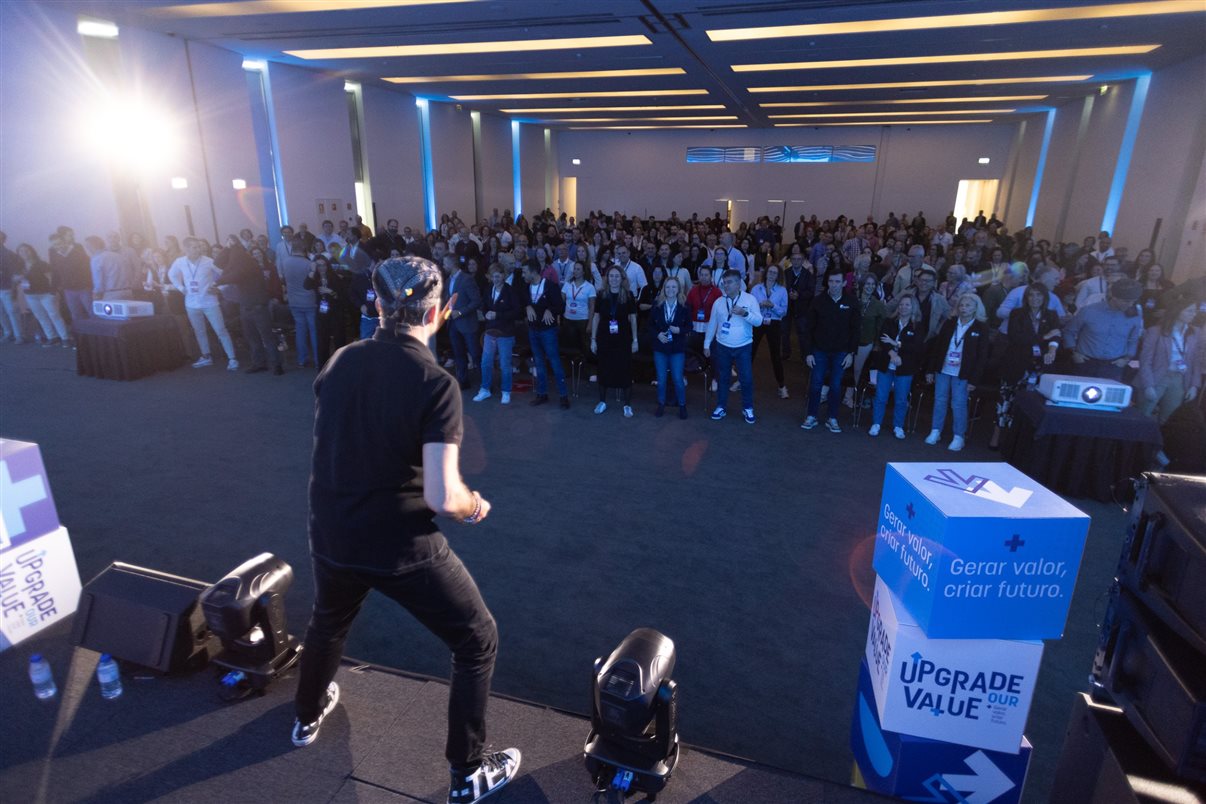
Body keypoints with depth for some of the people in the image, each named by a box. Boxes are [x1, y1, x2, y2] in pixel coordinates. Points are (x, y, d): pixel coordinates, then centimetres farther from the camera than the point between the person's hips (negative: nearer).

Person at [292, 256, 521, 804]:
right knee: (478, 642, 15)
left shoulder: (341, 361, -4)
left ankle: (308, 715, 62)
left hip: (331, 535, 6)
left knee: (328, 622, 36)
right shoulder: (436, 384, -22)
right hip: (403, 547, -6)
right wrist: (474, 505, -6)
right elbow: (443, 497, -26)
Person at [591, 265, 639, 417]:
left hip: (623, 339, -1)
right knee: (603, 369, 10)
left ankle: (627, 405, 14)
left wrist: (635, 340, -1)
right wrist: (593, 339, 2)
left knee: (625, 370, 3)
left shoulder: (628, 296, -4)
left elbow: (633, 319, 1)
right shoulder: (602, 295, 0)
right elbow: (596, 317, 4)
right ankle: (602, 401, 26)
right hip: (604, 339, 2)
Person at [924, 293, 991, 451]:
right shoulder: (949, 323, 4)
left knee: (959, 405, 0)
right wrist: (931, 370, 4)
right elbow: (936, 346, 7)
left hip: (962, 375, -3)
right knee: (939, 401, 9)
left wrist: (973, 380, -9)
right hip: (942, 371, 3)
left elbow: (982, 356, -4)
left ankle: (959, 437, 11)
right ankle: (935, 432, 20)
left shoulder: (981, 328, -4)